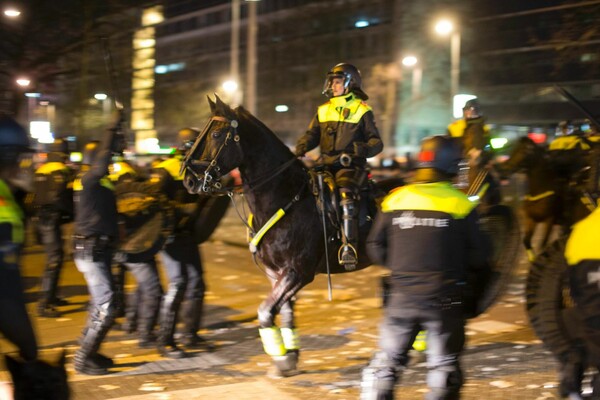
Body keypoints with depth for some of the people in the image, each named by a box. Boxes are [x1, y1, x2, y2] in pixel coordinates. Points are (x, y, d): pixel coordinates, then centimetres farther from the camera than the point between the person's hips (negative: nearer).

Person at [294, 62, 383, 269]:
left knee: (346, 197, -31)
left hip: (350, 165, -5)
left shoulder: (362, 111, 6)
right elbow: (311, 135, 13)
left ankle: (349, 248, -34)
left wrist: (364, 149, -20)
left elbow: (376, 142, 2)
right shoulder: (323, 110, 18)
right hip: (325, 164, 5)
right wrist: (300, 148, -9)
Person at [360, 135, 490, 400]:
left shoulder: (395, 199, 1)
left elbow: (375, 248, 4)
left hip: (402, 296, 2)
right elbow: (478, 256, -5)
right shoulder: (461, 204, -6)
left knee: (387, 362, 13)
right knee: (445, 368, 11)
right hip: (445, 299, -2)